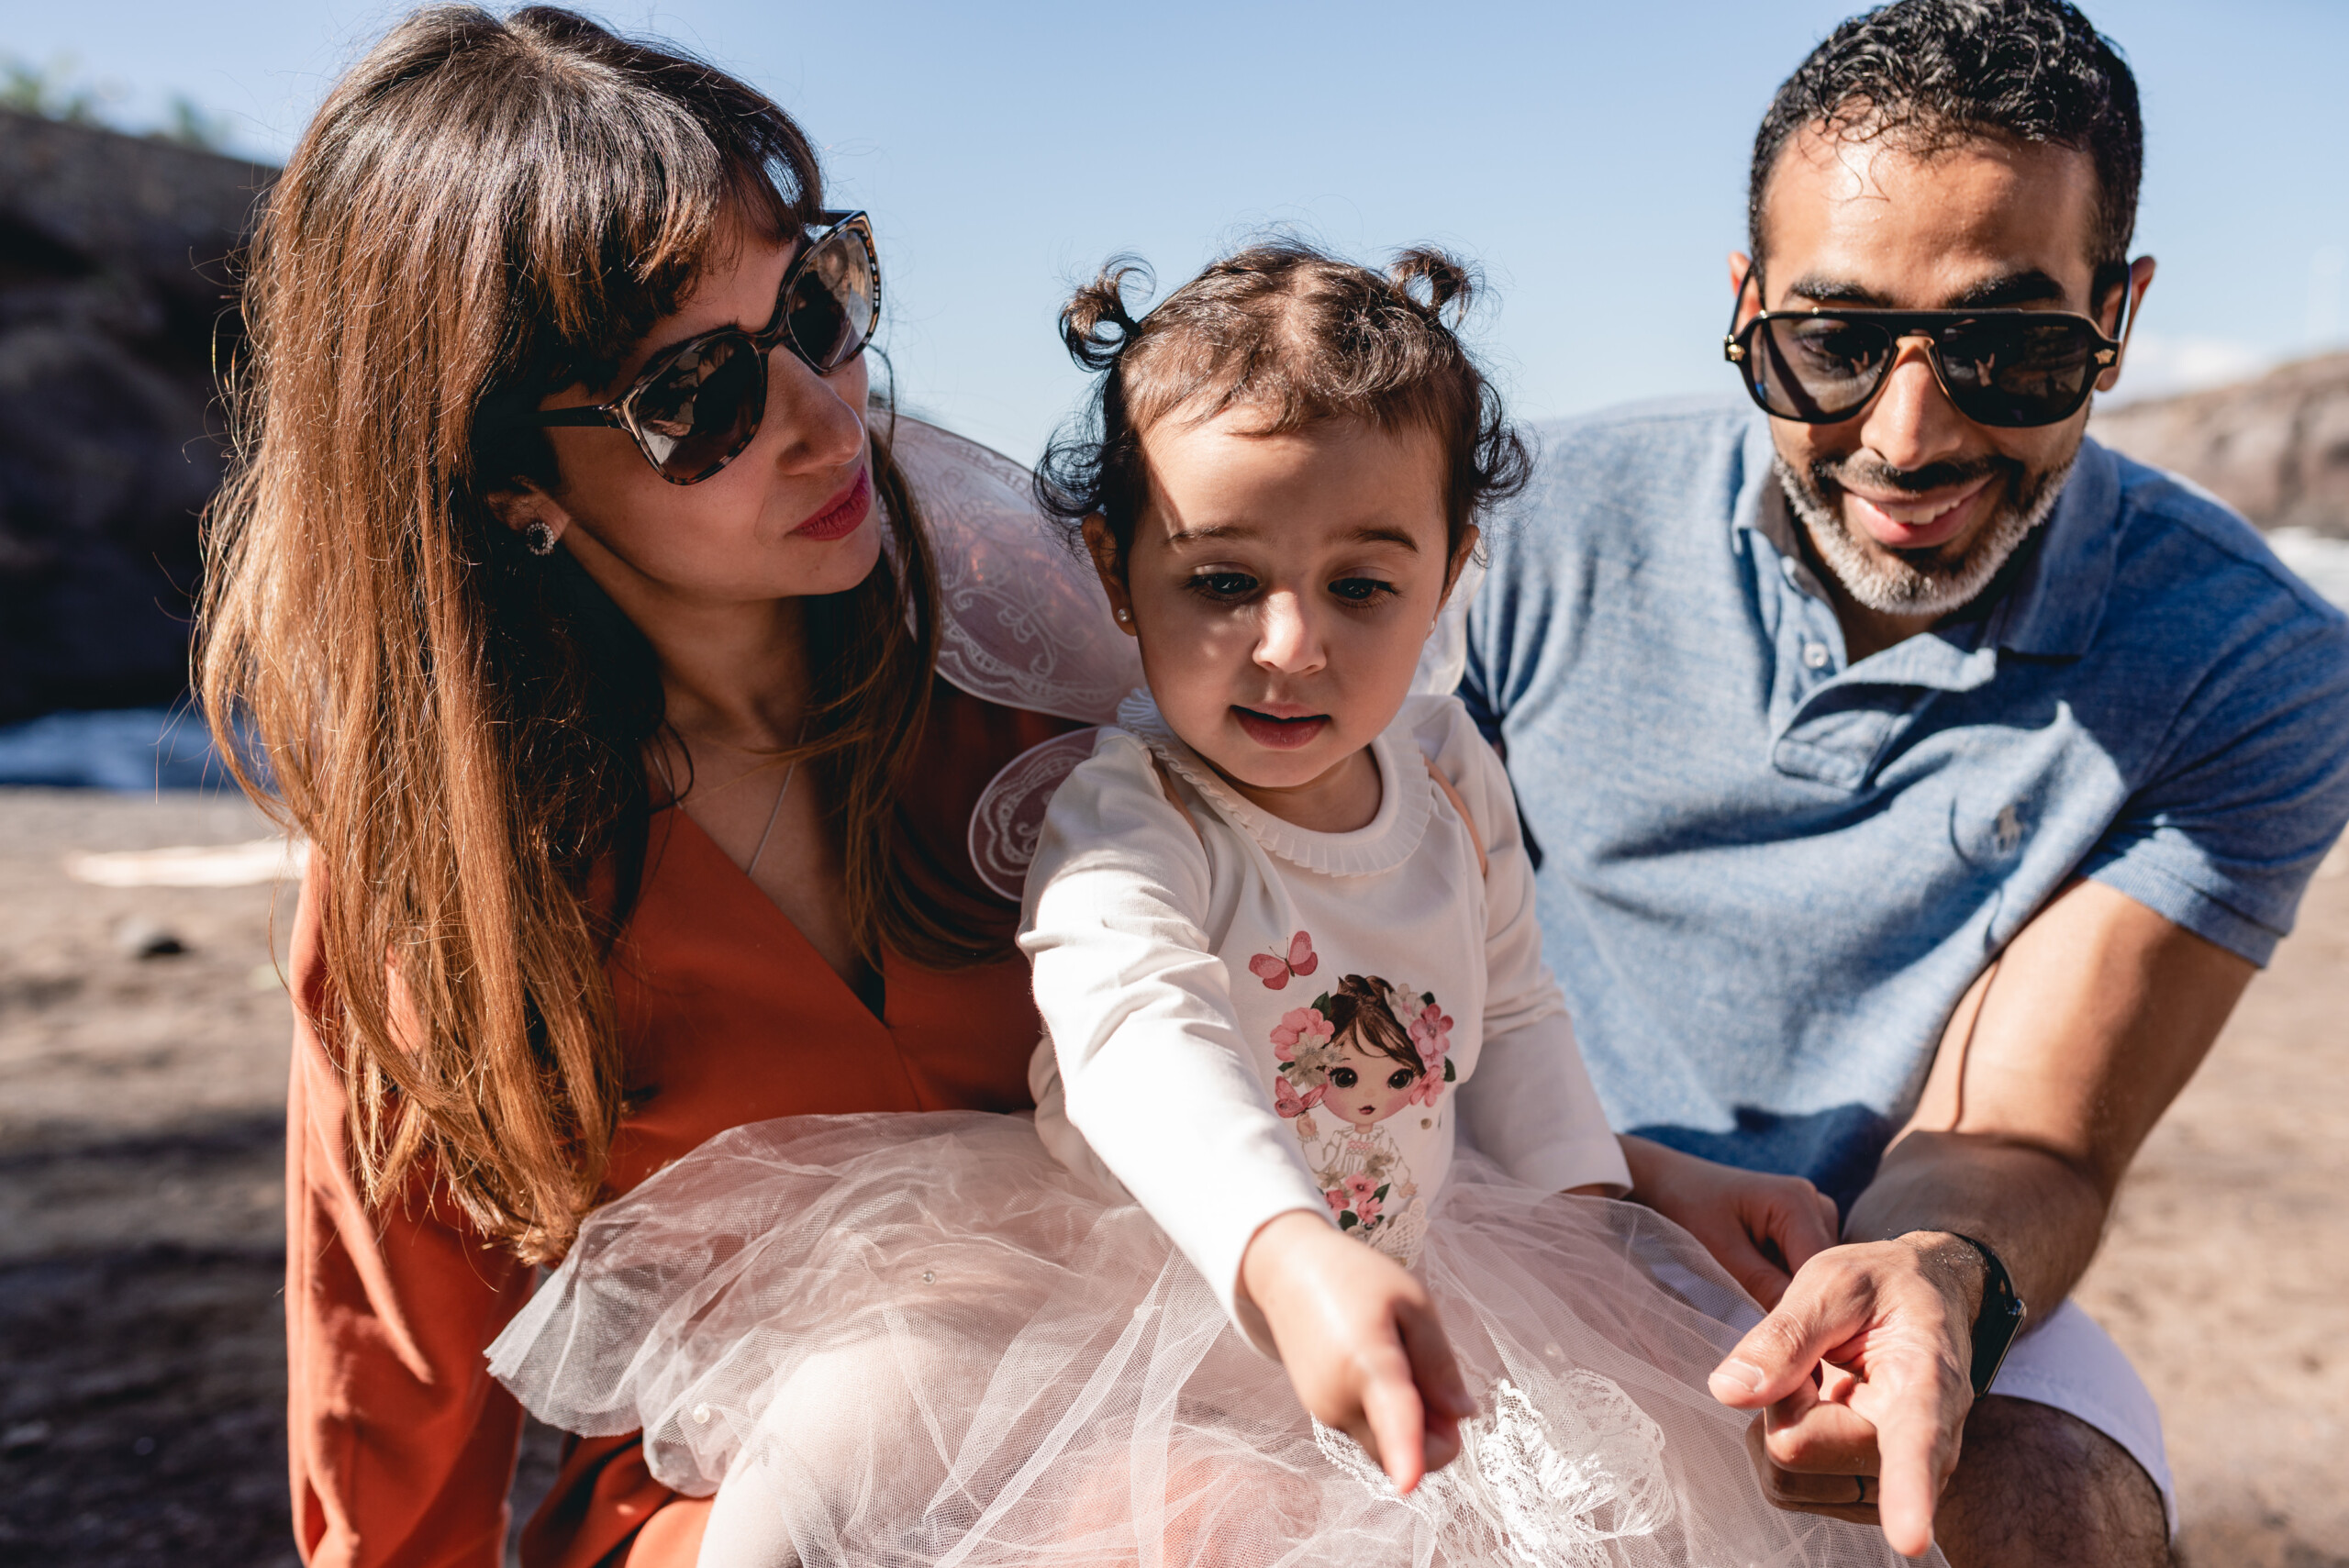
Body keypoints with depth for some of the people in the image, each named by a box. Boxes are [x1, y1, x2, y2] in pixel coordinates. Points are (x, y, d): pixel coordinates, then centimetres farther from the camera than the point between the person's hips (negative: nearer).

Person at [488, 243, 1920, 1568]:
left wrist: (1583, 1205, 3)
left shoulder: (1451, 769, 0)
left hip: (1401, 1277, 6)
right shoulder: (1125, 818, -22)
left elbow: (1512, 1015, 15)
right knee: (841, 1437, -29)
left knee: (1670, 1453, -10)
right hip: (1119, 1276, -5)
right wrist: (1291, 1259, -60)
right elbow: (1139, 1040, -43)